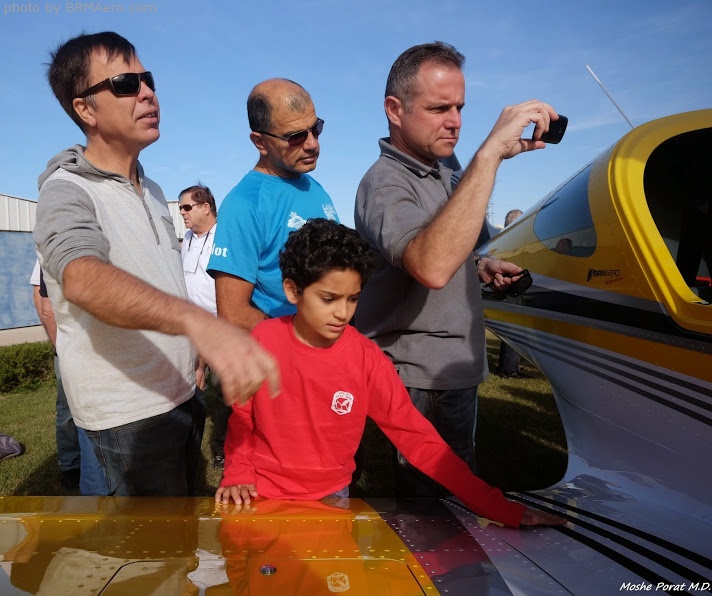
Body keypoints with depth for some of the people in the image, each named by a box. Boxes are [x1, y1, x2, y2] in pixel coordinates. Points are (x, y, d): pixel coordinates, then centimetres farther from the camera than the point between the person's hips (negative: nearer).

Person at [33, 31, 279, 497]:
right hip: (129, 411, -7)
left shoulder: (152, 191, 10)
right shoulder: (67, 192, -16)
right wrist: (198, 321, -55)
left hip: (181, 394, 8)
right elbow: (84, 279, -39)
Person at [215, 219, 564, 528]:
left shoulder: (368, 360, -15)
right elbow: (242, 417, 2)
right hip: (262, 494, 1)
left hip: (330, 498, 0)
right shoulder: (263, 339, -13)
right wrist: (237, 475, -11)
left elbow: (419, 439, -14)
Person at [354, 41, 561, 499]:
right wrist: (490, 152, -38)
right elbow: (431, 269, -41)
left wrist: (479, 266, 6)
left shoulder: (442, 172, 11)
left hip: (459, 371, 9)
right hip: (420, 383, -9)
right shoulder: (385, 183, -19)